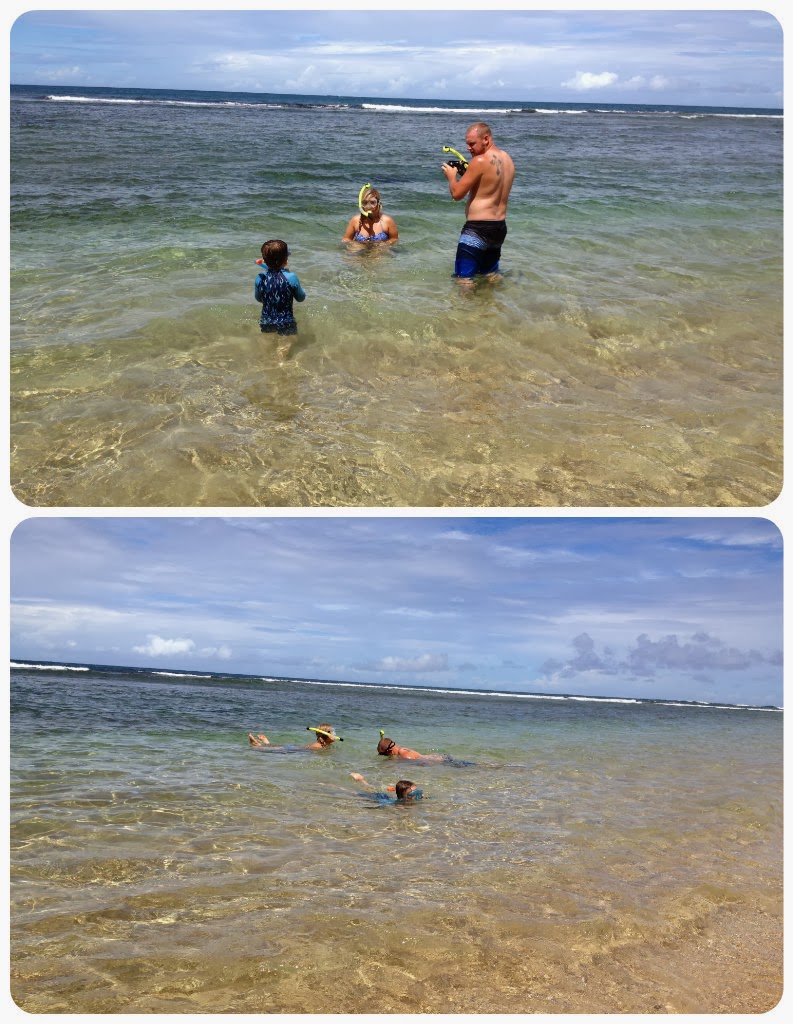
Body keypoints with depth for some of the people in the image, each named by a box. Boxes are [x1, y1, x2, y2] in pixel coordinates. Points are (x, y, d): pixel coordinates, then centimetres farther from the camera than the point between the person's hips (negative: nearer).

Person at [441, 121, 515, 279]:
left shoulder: (480, 161, -16)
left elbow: (457, 194, -14)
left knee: (464, 277, -6)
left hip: (477, 229, -9)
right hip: (500, 227, 9)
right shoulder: (507, 159, 10)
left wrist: (451, 176, 6)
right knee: (490, 275, 21)